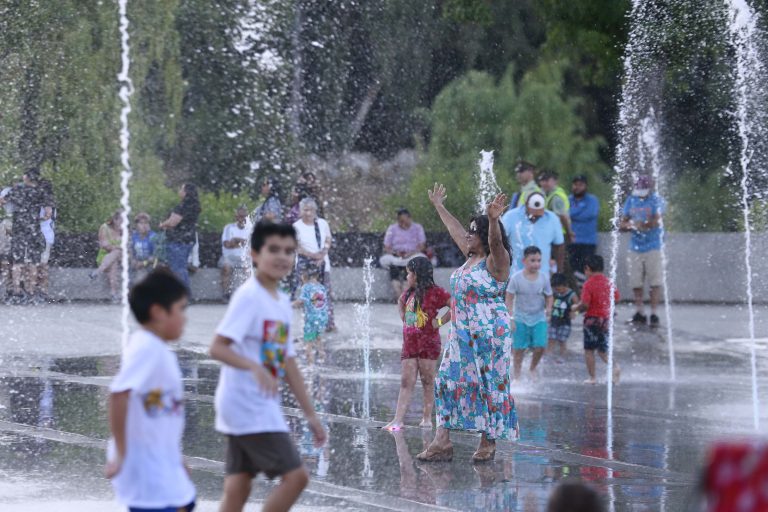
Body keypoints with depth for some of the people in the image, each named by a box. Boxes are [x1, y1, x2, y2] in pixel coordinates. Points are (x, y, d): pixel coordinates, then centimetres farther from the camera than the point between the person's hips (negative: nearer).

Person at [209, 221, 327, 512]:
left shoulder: (283, 303, 14)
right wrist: (255, 367, -36)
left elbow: (288, 363, 19)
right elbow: (217, 348, -21)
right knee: (295, 476, -10)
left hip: (264, 408, 9)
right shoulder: (249, 296, -13)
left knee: (238, 488, 8)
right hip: (247, 407, -9)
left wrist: (310, 414, 18)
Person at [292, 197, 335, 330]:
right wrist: (314, 255, -17)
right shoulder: (297, 227, -3)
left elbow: (328, 242, 7)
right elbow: (297, 248, -7)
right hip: (305, 263, -3)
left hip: (322, 263, 3)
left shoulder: (323, 223, 6)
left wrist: (321, 256, -9)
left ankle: (330, 322, 3)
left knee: (326, 292, -1)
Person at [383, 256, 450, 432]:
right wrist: (403, 316, 19)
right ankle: (398, 420, -5)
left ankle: (427, 418, 8)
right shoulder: (409, 292, 13)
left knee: (428, 382, 2)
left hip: (428, 343, -6)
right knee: (406, 382, 0)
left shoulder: (434, 292, -9)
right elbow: (400, 303, 36)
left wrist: (440, 321, -14)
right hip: (409, 343, 6)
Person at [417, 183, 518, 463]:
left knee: (490, 386, -2)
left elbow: (495, 243, -31)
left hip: (489, 335, -9)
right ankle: (442, 442, 2)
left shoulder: (495, 261, -10)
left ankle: (489, 443, 4)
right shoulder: (471, 258, 14)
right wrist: (439, 207, 39)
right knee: (448, 380, 3)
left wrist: (493, 220, -50)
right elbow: (455, 230, 28)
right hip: (462, 335, 9)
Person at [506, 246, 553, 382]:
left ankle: (533, 368, 18)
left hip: (539, 318, 1)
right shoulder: (516, 278, -10)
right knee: (519, 349, 4)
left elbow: (549, 296, 7)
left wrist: (548, 308, -14)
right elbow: (509, 299, -6)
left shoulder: (544, 278, -3)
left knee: (540, 346, -9)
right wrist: (510, 318, -12)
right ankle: (517, 376, 18)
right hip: (521, 319, -1)